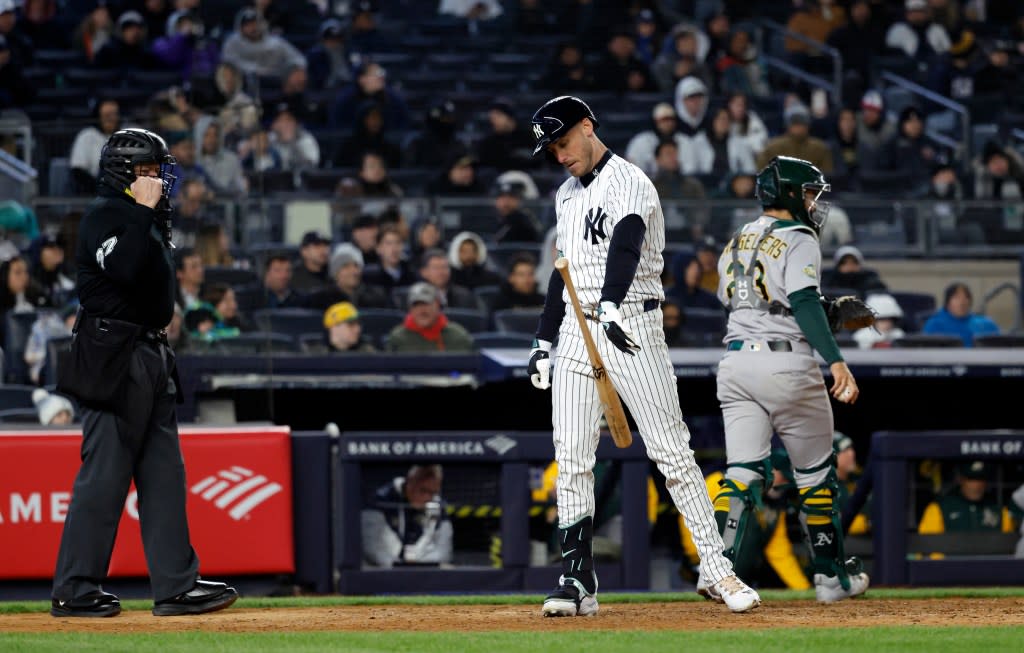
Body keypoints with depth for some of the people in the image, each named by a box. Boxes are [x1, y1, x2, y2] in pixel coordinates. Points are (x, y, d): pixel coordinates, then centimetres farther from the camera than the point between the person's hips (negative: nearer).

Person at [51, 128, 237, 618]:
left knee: (163, 471, 8)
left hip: (150, 357, 10)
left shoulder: (141, 220, 19)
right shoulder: (104, 215, -10)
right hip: (113, 360, -10)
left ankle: (176, 585, 9)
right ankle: (74, 591, -5)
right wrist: (146, 210, -20)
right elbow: (128, 270, -27)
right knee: (104, 474, -9)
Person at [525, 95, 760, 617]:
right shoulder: (567, 194, 18)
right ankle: (577, 581, 4)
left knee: (672, 451, -9)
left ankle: (716, 569, -7)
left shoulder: (628, 183, -9)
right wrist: (544, 340, 19)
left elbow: (625, 246, -28)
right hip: (577, 332, 7)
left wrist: (610, 306, -45)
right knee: (571, 458, 1)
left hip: (631, 325, -7)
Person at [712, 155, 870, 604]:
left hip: (735, 361, 6)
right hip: (787, 364, -6)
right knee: (815, 474, 8)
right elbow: (803, 303, -19)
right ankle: (831, 576, 16)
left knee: (742, 472, 0)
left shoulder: (735, 244, 17)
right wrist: (835, 360, -28)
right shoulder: (797, 240, -6)